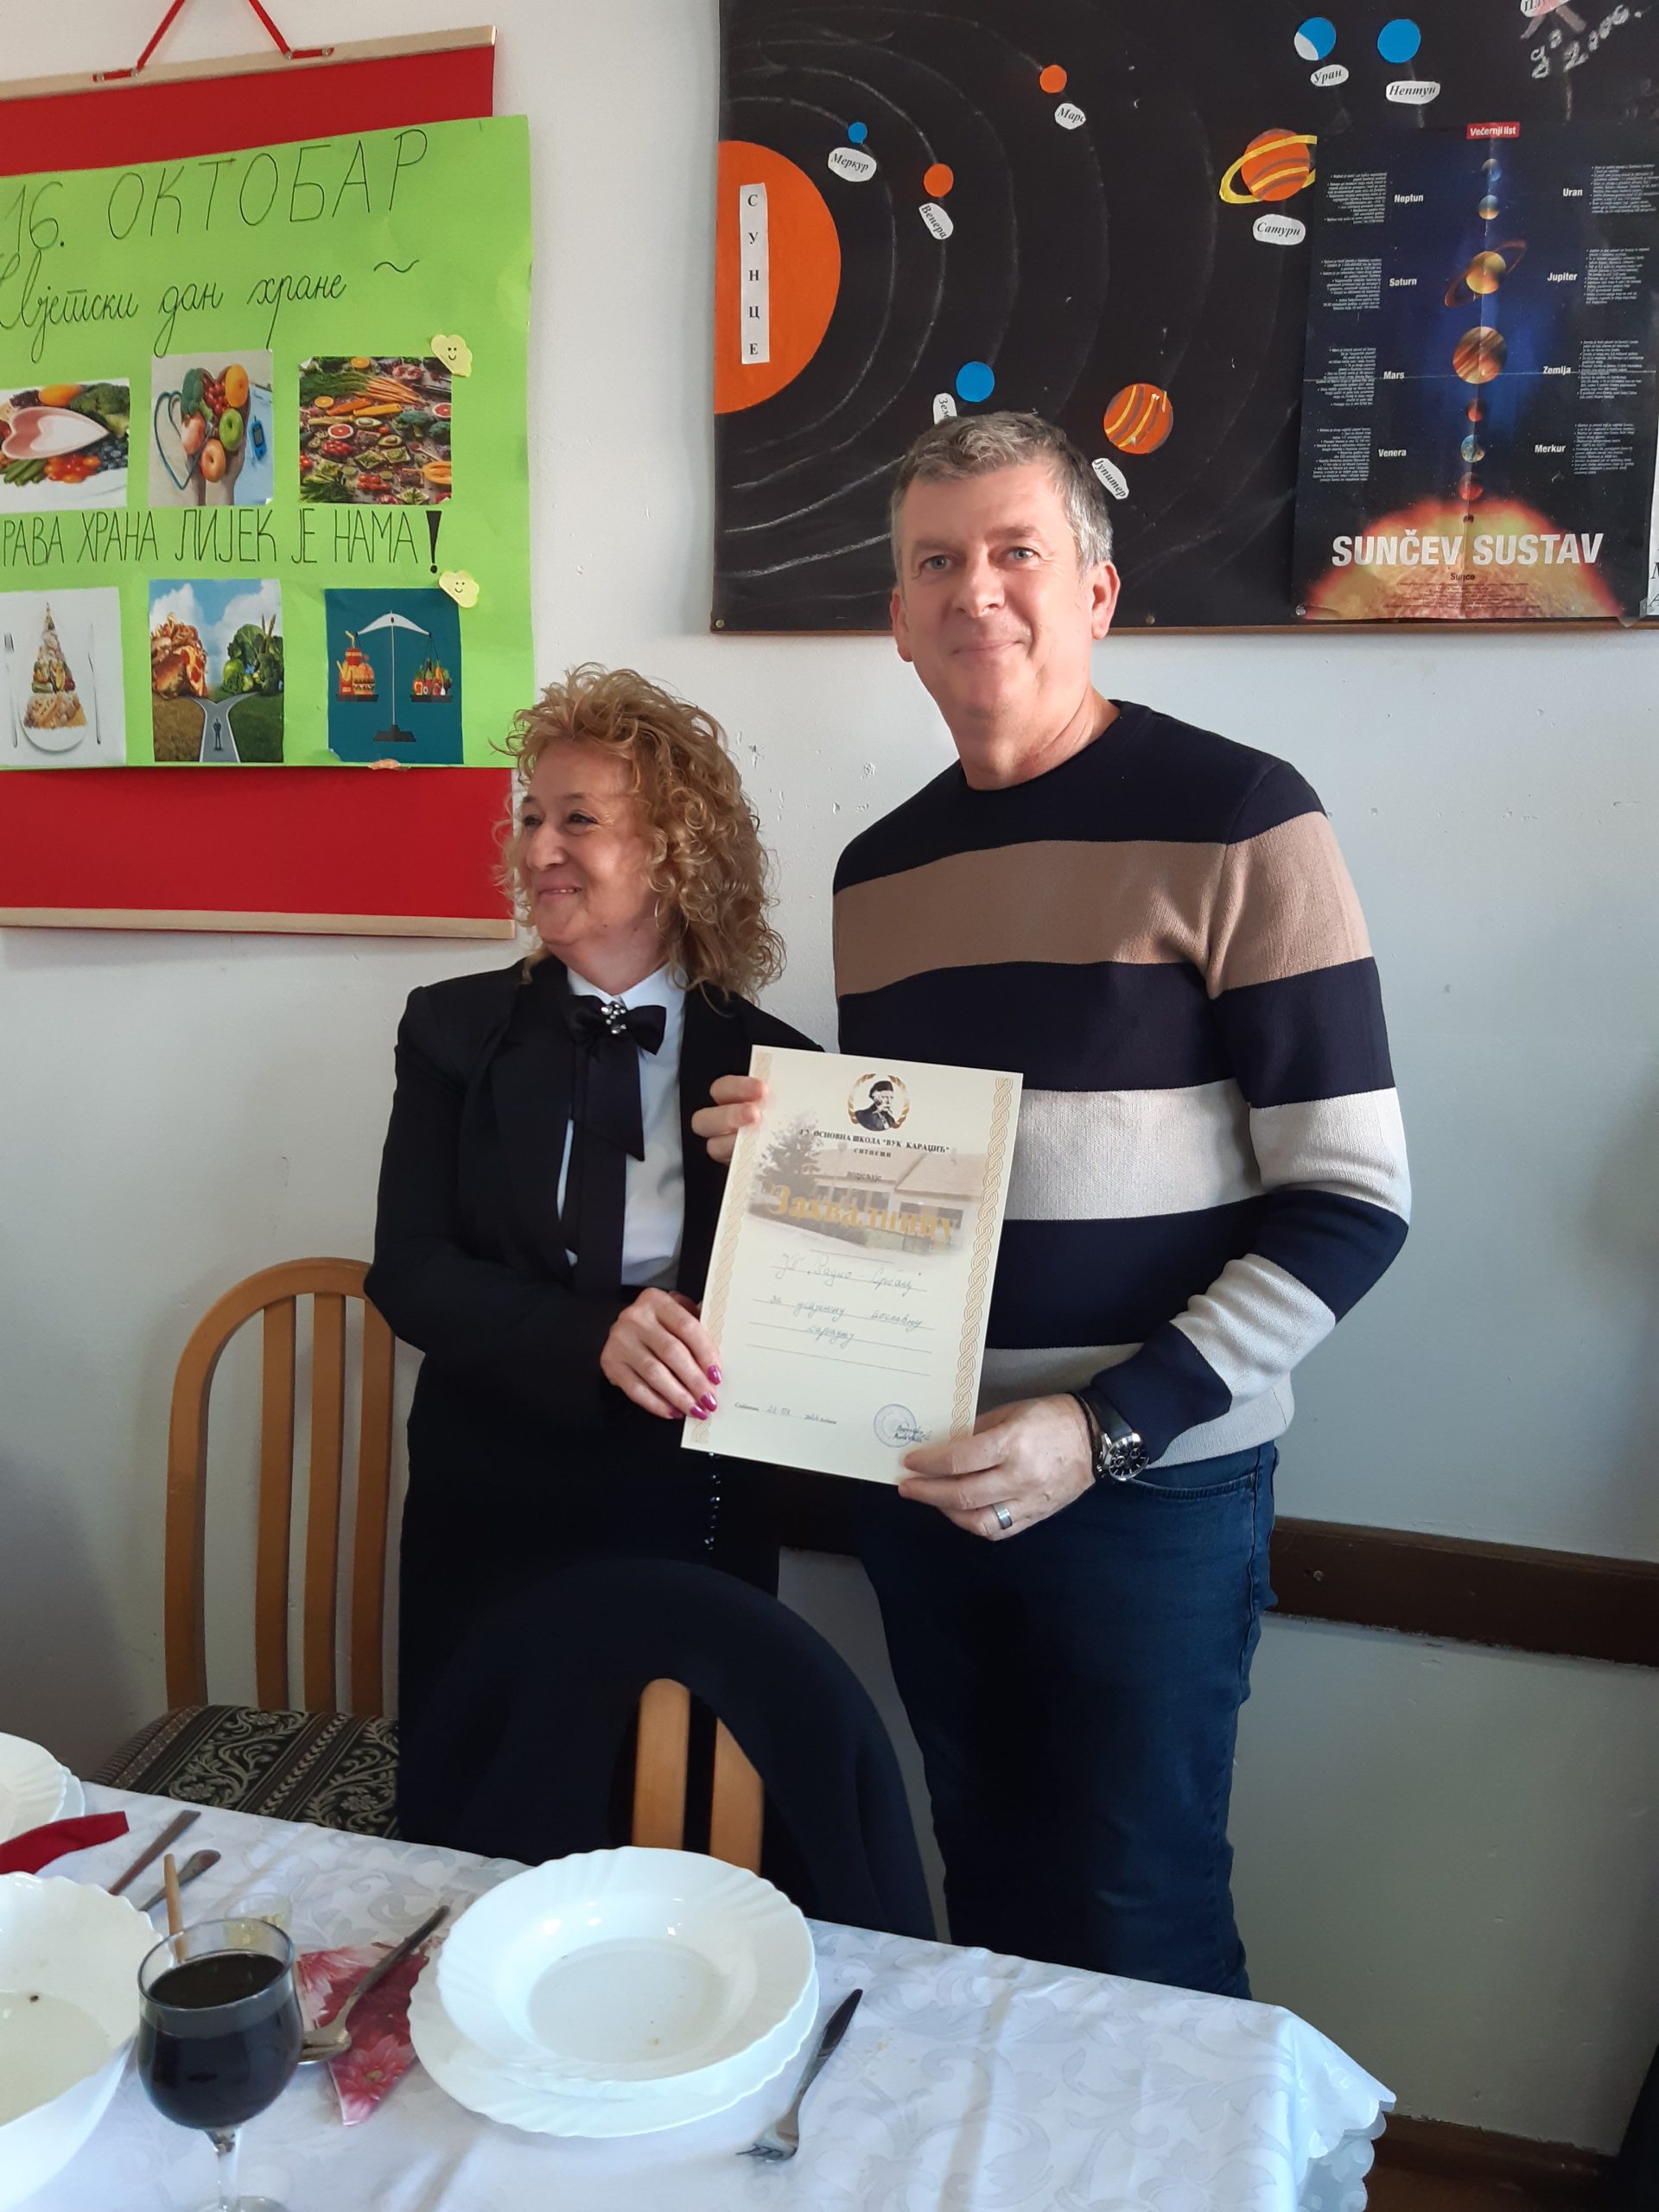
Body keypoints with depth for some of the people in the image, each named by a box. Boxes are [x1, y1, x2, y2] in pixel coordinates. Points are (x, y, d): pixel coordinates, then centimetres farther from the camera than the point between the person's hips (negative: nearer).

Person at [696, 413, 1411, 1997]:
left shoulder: (1236, 820, -11)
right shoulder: (879, 868, 8)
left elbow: (1348, 1199, -13)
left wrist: (1107, 1430, -19)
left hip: (1154, 1486, -5)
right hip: (922, 1475, 5)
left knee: (1138, 1919, 8)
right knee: (988, 1889, 19)